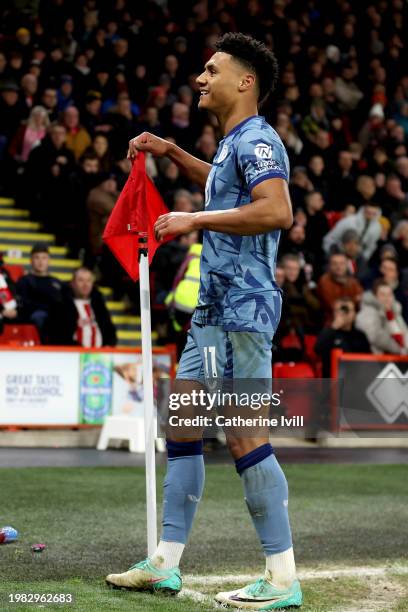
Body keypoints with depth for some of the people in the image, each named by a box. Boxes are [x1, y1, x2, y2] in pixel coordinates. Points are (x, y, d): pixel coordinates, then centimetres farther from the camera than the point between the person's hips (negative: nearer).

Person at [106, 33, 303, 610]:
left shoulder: (256, 140, -12)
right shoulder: (234, 144, 18)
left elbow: (278, 211, -29)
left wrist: (196, 220, -24)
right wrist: (171, 152, 32)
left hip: (242, 309, -10)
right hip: (215, 306, 11)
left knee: (245, 438, -9)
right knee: (181, 424, 11)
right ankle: (165, 563, 17)